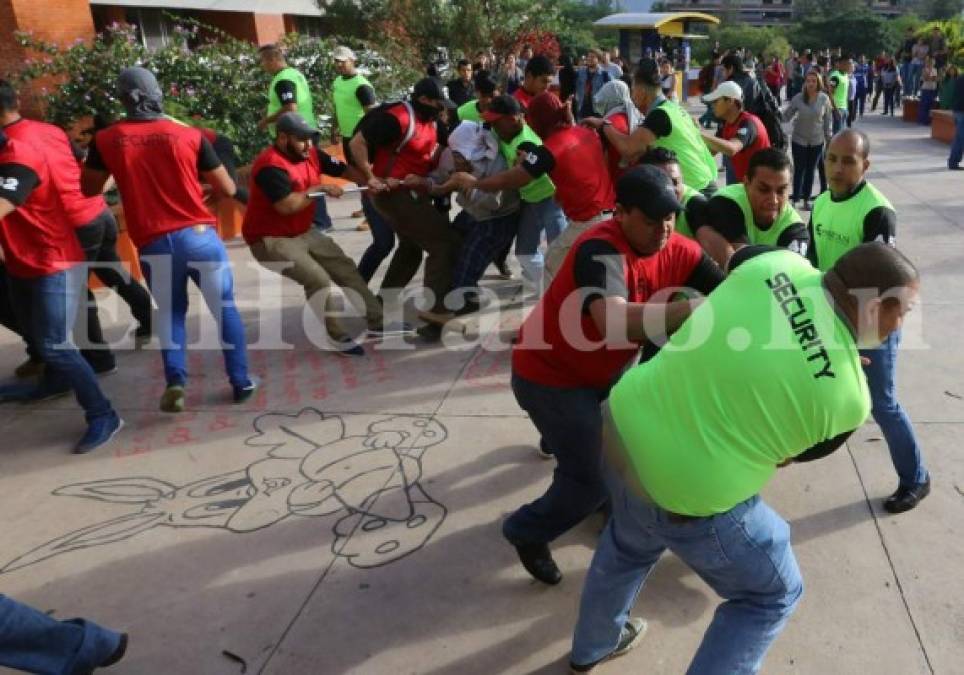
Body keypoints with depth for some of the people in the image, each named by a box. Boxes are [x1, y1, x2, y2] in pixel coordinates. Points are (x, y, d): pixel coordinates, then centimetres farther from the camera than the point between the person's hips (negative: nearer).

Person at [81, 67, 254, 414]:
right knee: (225, 309, 13)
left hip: (152, 245, 1)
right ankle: (241, 383, 15)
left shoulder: (106, 140, 2)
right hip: (199, 235, -1)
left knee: (169, 314, 21)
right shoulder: (190, 135, -1)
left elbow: (88, 189, 15)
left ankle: (175, 381, 4)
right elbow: (228, 189, 4)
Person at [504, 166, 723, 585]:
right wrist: (694, 309, -56)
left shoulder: (679, 251, -9)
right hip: (549, 375, -8)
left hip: (607, 368, 8)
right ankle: (527, 533, 21)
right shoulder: (600, 250, -32)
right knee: (593, 479, -5)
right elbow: (615, 322, -49)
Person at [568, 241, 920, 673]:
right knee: (772, 596, 22)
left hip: (623, 423, 7)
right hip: (685, 496, -6)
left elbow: (736, 258, 16)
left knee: (630, 544, 36)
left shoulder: (777, 263, -8)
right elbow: (790, 455, 3)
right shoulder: (848, 396, -16)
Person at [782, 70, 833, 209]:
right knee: (799, 170, 2)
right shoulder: (798, 98, -11)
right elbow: (786, 116, -6)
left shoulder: (824, 99, -8)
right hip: (799, 140, -1)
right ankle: (795, 199, 11)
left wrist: (828, 137, 4)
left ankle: (806, 200, 20)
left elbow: (828, 119, 1)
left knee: (810, 171, 10)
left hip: (817, 141, 1)